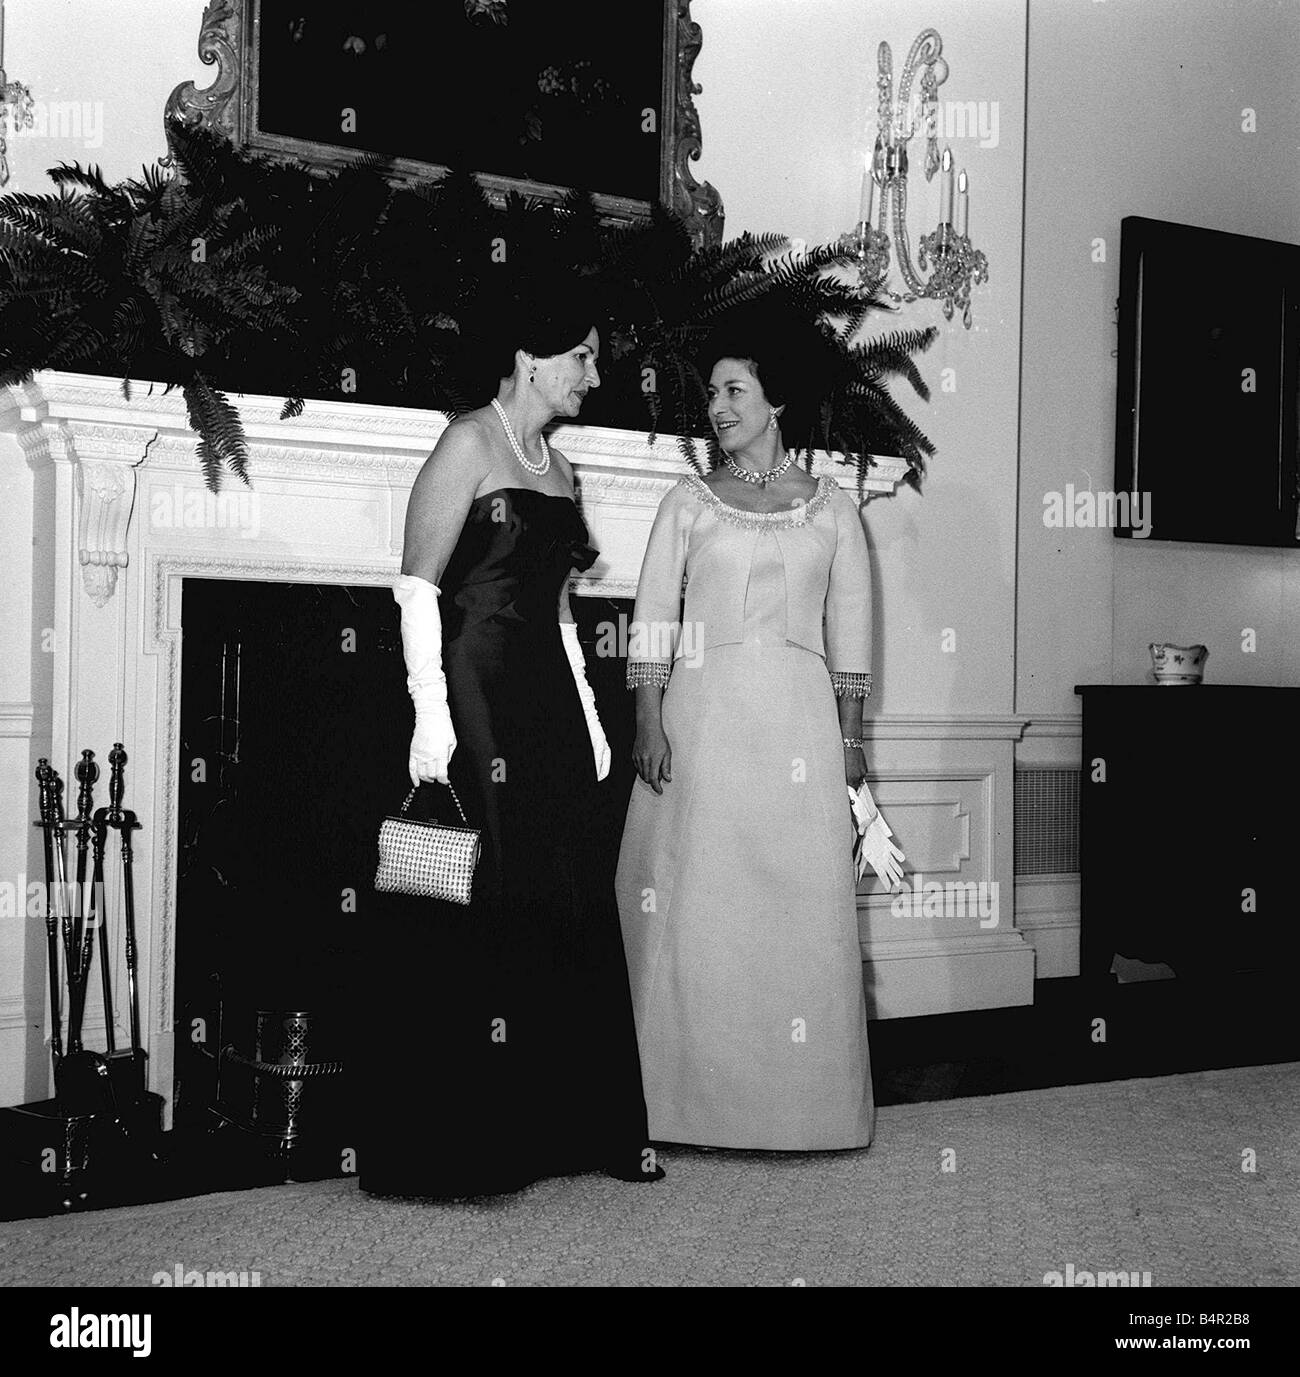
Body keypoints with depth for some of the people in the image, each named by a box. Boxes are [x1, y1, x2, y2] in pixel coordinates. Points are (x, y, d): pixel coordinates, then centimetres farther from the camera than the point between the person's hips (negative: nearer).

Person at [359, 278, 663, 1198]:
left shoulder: (559, 469, 18)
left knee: (570, 908, 11)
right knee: (475, 913, -5)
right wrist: (432, 713, -20)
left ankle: (577, 1126, 22)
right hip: (475, 701, -8)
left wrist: (587, 717, 16)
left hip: (548, 708, 8)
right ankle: (456, 1147, 6)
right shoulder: (471, 443, -5)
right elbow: (418, 587, -12)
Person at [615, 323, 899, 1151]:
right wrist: (648, 724, -6)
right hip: (702, 716, 0)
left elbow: (851, 628, 9)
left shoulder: (831, 507, 10)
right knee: (698, 902, -1)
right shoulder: (689, 502, 8)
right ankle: (698, 1092, 9)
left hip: (799, 719, 0)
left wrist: (850, 734, 3)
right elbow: (654, 621, 3)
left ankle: (798, 1096, 10)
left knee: (800, 903, -1)